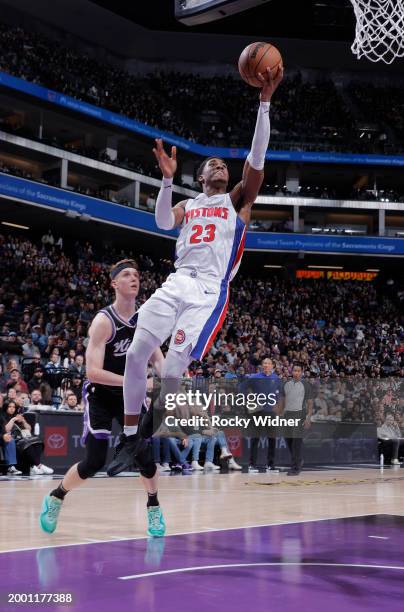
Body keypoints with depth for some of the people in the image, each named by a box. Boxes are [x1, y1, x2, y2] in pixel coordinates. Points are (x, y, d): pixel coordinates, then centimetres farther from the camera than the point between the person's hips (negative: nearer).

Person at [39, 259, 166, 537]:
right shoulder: (104, 321, -21)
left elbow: (158, 359, 4)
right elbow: (93, 372, -27)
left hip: (130, 394, 5)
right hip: (101, 395, -4)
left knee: (145, 452, -9)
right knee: (95, 462, -8)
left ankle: (154, 509, 14)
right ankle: (55, 498, 18)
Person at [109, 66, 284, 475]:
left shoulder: (238, 200, 13)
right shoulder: (188, 206, 23)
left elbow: (257, 158, -2)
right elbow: (163, 222, 1)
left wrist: (265, 102, -9)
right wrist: (167, 179, -10)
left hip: (209, 292, -4)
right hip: (176, 284, 4)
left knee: (173, 369, -15)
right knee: (135, 354, -8)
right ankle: (130, 441, 4)